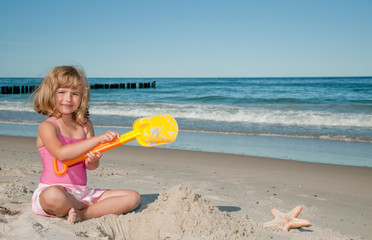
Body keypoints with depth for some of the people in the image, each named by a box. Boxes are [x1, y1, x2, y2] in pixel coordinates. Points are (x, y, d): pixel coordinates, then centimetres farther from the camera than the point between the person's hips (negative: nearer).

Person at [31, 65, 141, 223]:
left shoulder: (85, 125, 11)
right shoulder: (47, 126, -5)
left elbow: (91, 166, 6)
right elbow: (61, 153, -25)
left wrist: (93, 160, -19)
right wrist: (97, 139, -25)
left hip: (82, 193, 6)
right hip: (53, 189, -5)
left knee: (133, 197, -6)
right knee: (54, 195, -44)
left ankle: (81, 214, -18)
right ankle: (97, 209, -13)